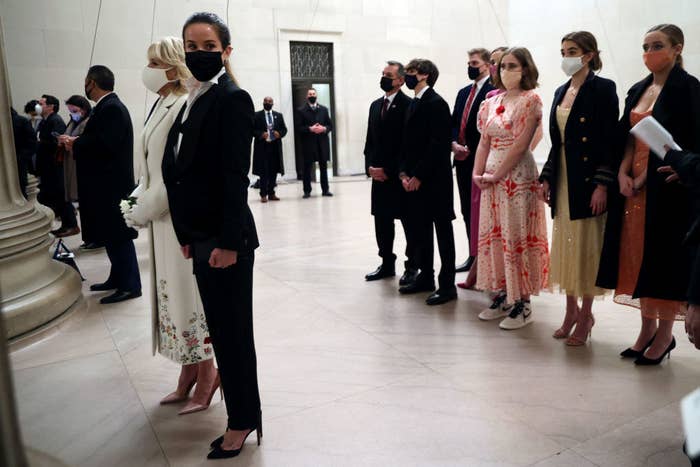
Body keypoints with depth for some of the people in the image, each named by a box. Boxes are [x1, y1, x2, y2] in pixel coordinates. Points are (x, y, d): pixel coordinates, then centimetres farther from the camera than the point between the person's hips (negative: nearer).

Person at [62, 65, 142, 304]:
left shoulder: (111, 108, -16)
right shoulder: (107, 106, 14)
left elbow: (105, 144, -26)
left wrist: (75, 144, -12)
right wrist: (77, 142, 0)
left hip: (112, 184, -10)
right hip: (107, 184, 10)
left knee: (118, 236, -3)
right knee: (112, 235, 16)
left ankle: (130, 285, 5)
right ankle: (118, 278, 26)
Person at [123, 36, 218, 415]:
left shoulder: (184, 107, -17)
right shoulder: (161, 105, 11)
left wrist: (142, 212, -15)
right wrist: (138, 200, 4)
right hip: (163, 217, 9)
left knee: (190, 296, 1)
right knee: (172, 295, 15)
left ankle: (205, 383, 18)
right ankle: (189, 378, 30)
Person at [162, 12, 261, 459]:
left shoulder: (233, 98, -11)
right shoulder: (194, 99, 13)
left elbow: (235, 176, -17)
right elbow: (184, 169, 13)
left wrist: (228, 242, -18)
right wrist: (188, 235, 12)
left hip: (226, 238, -8)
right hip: (202, 236, 8)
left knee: (233, 330, 4)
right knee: (221, 329, 15)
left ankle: (243, 420, 23)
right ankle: (244, 411, 31)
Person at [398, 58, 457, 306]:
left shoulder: (436, 103, -10)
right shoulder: (413, 104, 16)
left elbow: (438, 144, -17)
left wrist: (418, 175, -17)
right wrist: (404, 172, 4)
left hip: (435, 179, -8)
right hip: (414, 179, 9)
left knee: (443, 231, 0)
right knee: (420, 230, 13)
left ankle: (447, 285, 8)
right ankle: (425, 277, 25)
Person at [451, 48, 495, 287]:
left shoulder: (493, 91, -8)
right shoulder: (463, 93, 19)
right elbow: (454, 124, 15)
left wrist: (472, 150, -16)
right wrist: (454, 144, -3)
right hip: (462, 160, 8)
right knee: (467, 211, 13)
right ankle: (473, 257, 23)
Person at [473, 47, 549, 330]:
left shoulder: (530, 100, -6)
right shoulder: (492, 102, 14)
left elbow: (520, 144, -14)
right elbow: (484, 142, 13)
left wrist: (497, 175, -13)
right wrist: (477, 173, 1)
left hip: (517, 174, -7)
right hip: (491, 176, 7)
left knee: (517, 236, -3)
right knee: (493, 234, 9)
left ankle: (522, 305, 7)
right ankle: (501, 297, 22)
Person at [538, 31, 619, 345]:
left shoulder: (603, 88, -7)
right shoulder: (562, 91, 14)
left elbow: (610, 139, -13)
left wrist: (603, 184, -19)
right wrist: (547, 177, 9)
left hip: (588, 178, -7)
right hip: (563, 179, 7)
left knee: (587, 246, 0)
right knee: (565, 245, 10)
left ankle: (586, 314, 14)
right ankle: (571, 311, 23)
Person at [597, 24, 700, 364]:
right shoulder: (637, 91, 14)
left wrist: (649, 176, -15)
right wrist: (623, 174, -4)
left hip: (669, 186, -6)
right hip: (634, 184, 6)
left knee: (665, 255, -1)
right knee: (639, 254, 8)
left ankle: (665, 334, 12)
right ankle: (647, 328, 20)